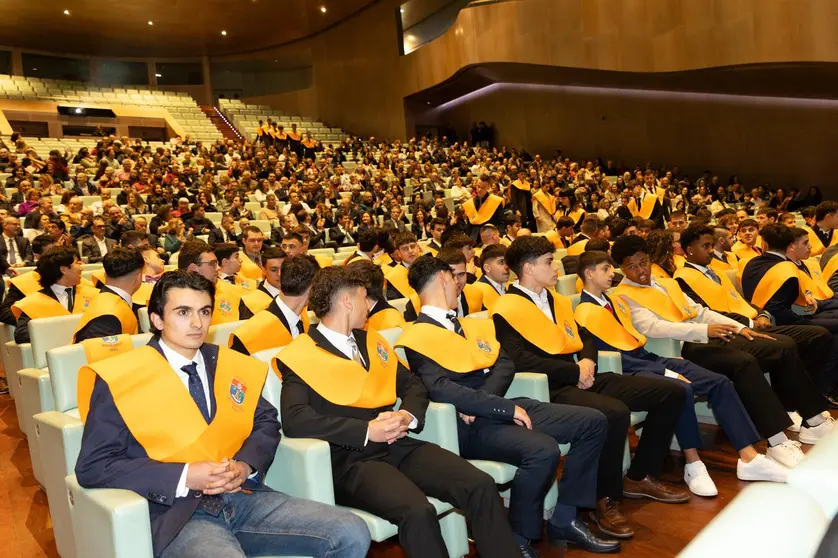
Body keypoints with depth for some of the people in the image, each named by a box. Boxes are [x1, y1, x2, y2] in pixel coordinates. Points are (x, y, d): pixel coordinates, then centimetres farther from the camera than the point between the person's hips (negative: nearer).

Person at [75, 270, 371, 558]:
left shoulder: (230, 365, 10)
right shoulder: (121, 379, -4)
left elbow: (266, 422, 15)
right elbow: (93, 466, -7)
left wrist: (246, 466, -7)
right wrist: (184, 477, -16)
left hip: (243, 497, 6)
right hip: (175, 513, -5)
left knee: (352, 534, -9)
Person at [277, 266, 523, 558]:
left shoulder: (370, 341, 18)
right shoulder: (300, 356, -3)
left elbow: (412, 384, 21)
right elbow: (294, 420, -16)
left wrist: (407, 416, -2)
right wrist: (366, 431, -18)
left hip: (398, 445, 6)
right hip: (351, 459, -6)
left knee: (481, 486, -14)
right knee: (418, 511, -32)